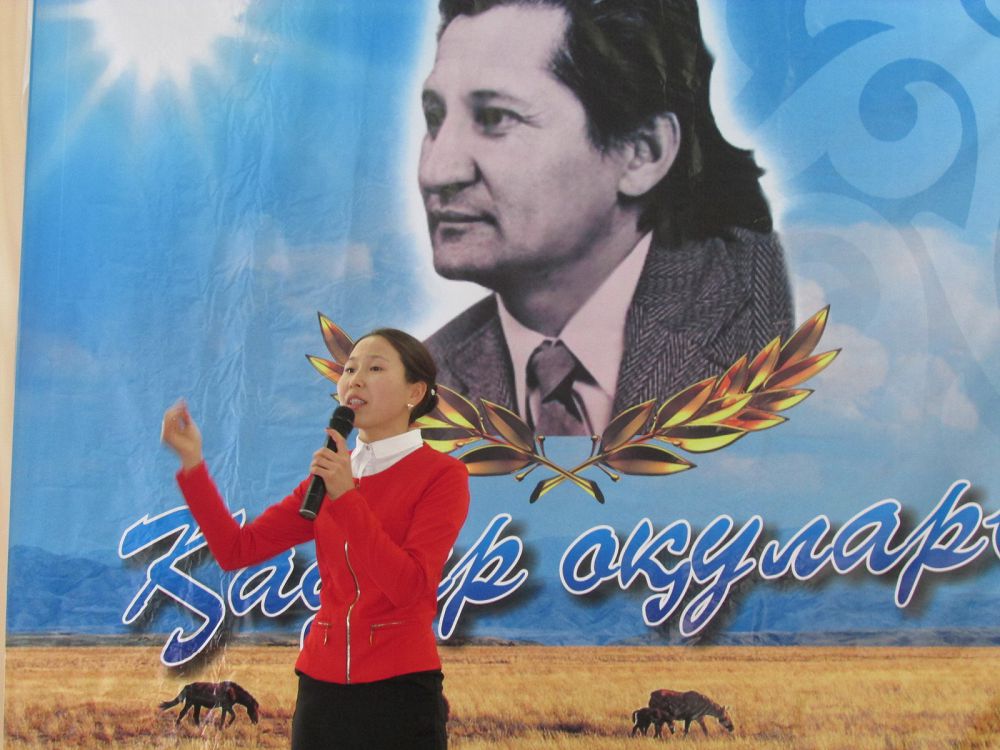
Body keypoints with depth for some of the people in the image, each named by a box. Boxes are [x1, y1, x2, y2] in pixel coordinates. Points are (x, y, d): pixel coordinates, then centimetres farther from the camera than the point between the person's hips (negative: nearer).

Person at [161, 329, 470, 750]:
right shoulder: (328, 476, 11)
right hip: (321, 687, 5)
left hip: (400, 689, -5)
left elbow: (407, 587, -17)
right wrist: (192, 463, -3)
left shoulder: (443, 475, -5)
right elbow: (236, 551, 4)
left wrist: (346, 497, -20)